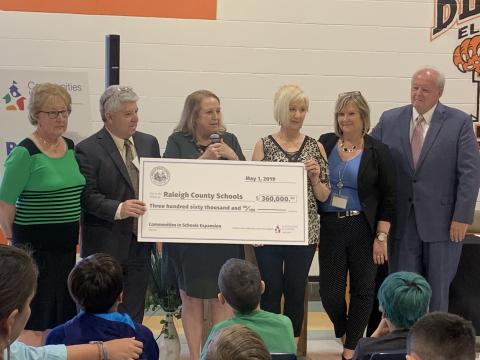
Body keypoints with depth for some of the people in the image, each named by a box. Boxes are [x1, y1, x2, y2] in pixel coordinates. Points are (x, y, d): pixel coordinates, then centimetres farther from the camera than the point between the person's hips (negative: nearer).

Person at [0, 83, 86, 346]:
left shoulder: (70, 148, 7)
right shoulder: (24, 153, -13)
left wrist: (74, 234, 13)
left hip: (66, 245, 7)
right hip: (35, 246, -6)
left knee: (59, 314, 14)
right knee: (34, 319, 1)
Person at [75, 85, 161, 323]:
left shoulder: (149, 143, 11)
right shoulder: (88, 150, -7)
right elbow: (87, 196, -13)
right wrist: (118, 209, -27)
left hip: (140, 243, 5)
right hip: (105, 247, -5)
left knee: (134, 315, 10)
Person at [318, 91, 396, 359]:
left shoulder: (377, 151, -4)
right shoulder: (325, 143, 3)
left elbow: (388, 198, -3)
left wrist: (381, 237, -8)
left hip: (364, 229, -1)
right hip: (330, 227, 2)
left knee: (363, 289, 6)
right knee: (330, 292, 3)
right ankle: (342, 330, 34)